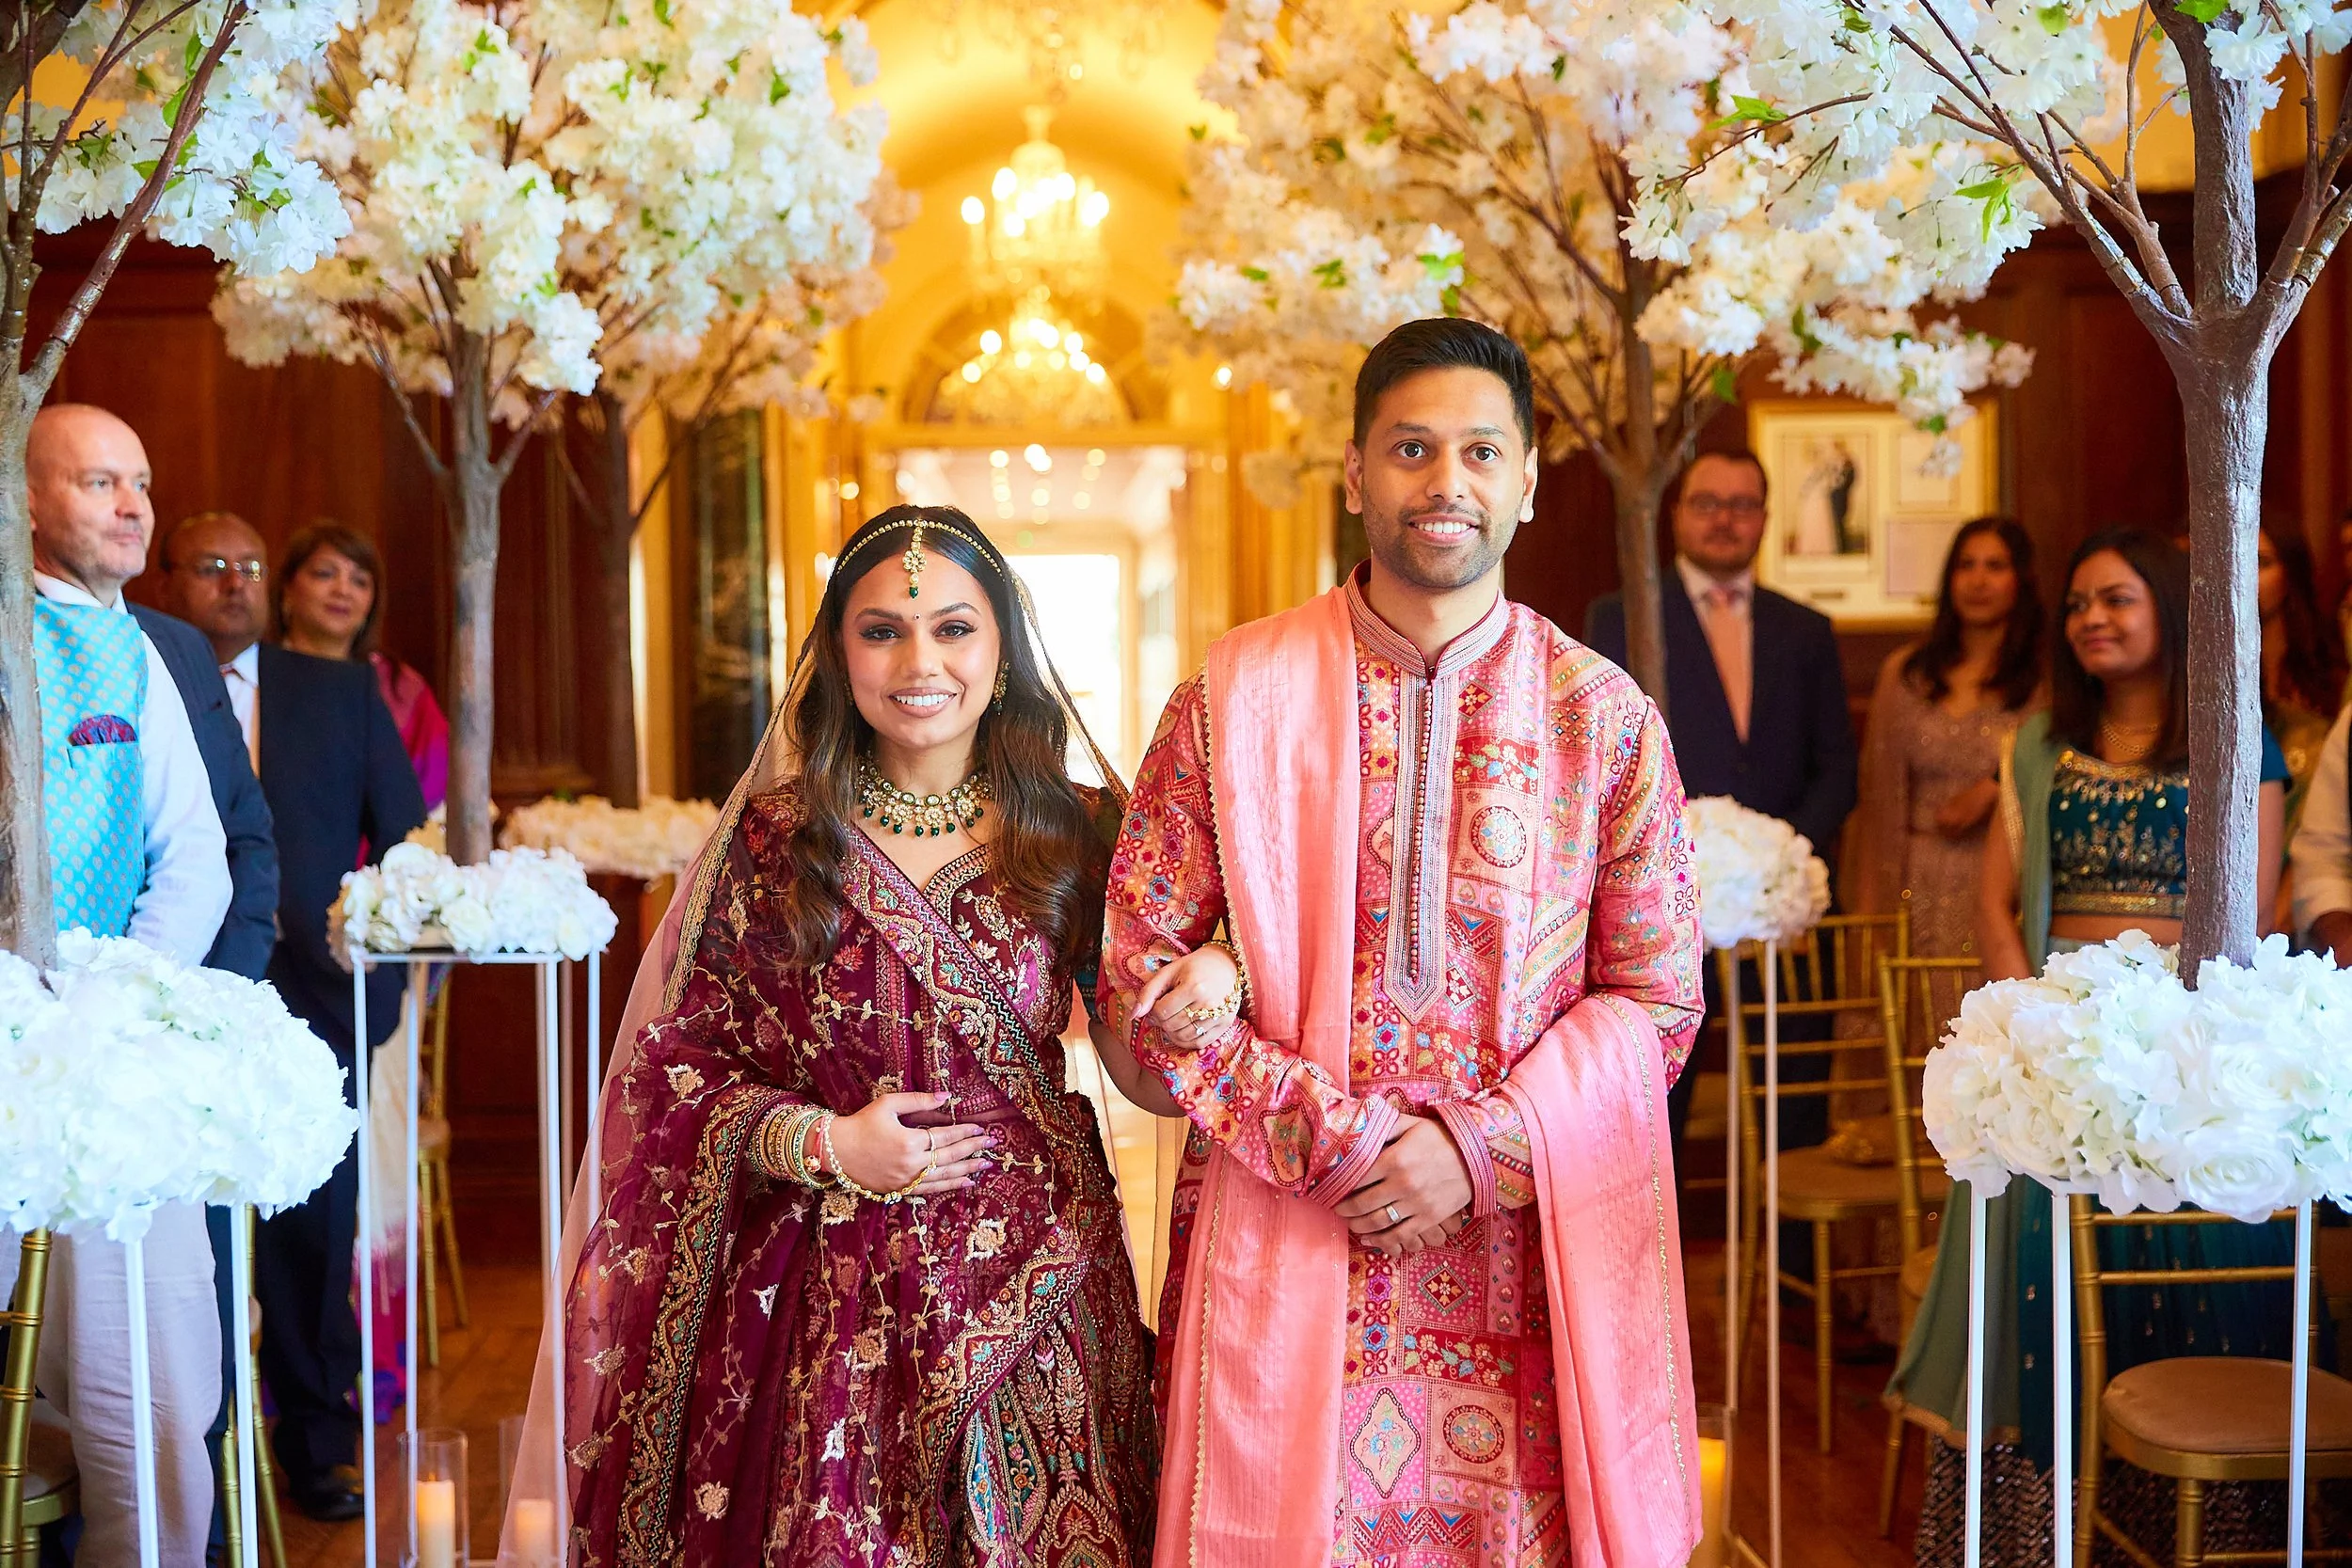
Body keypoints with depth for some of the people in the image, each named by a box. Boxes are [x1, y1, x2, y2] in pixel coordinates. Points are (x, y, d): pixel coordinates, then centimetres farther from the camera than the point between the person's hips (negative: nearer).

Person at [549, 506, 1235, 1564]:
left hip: (1034, 1290, 1)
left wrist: (1209, 982, -14)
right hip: (835, 1304, -1)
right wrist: (822, 1144, -11)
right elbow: (676, 1064, 3)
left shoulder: (1074, 834, 2)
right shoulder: (774, 840, -1)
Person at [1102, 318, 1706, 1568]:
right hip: (1286, 1265, 0)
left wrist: (1483, 1148, -10)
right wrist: (1326, 1135, -10)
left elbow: (1656, 996, 3)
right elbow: (1140, 959, 0)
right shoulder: (1234, 698, 1)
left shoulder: (1607, 718, 4)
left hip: (1533, 1267, 1)